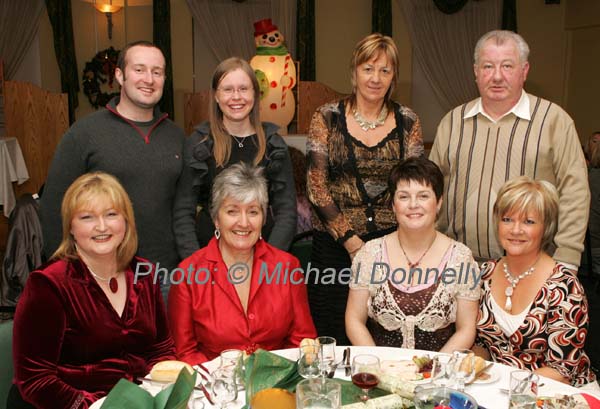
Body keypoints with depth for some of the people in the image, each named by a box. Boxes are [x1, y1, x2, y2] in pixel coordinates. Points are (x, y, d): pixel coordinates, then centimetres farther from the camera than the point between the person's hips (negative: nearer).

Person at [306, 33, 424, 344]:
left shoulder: (408, 122, 6)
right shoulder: (327, 118, 0)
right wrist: (349, 238, -9)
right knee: (333, 337, 4)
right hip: (334, 245, -1)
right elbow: (316, 185, -3)